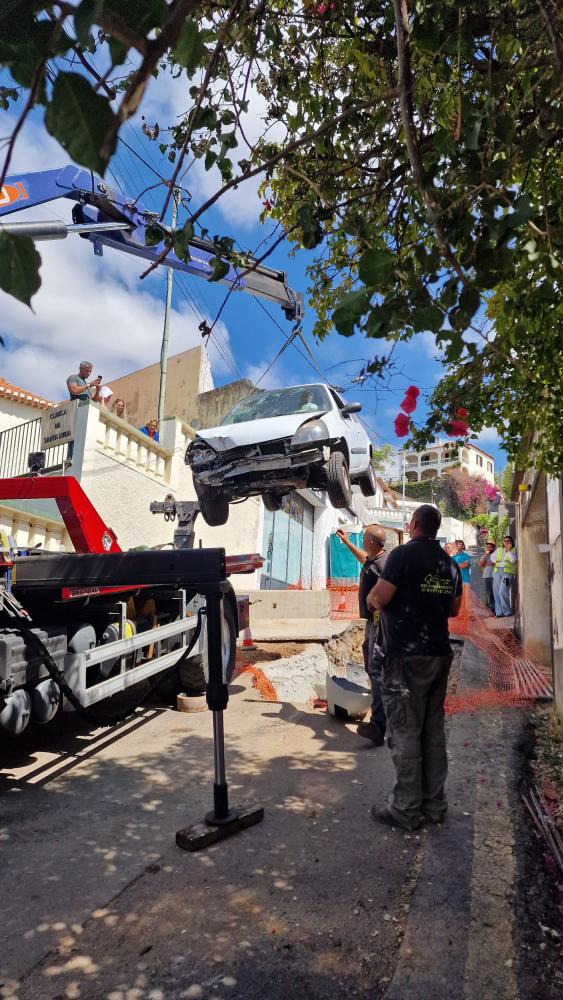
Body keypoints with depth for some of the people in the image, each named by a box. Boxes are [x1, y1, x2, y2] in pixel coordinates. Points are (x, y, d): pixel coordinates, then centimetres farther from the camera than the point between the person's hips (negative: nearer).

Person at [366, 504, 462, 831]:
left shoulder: (404, 554, -11)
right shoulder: (450, 563, 10)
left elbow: (379, 599, -18)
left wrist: (371, 597, 4)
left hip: (407, 656, -7)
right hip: (440, 654, 7)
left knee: (405, 732, 1)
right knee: (434, 730, 14)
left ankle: (406, 810, 8)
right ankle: (435, 804, 23)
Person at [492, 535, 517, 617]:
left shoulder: (514, 550, 7)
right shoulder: (499, 549, 21)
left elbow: (513, 560, -8)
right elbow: (493, 556, 31)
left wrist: (509, 550, -6)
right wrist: (496, 561, 14)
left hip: (507, 571, -5)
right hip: (497, 571, 5)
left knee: (502, 591, -18)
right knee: (496, 592, 0)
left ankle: (507, 611, -7)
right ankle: (499, 612, 5)